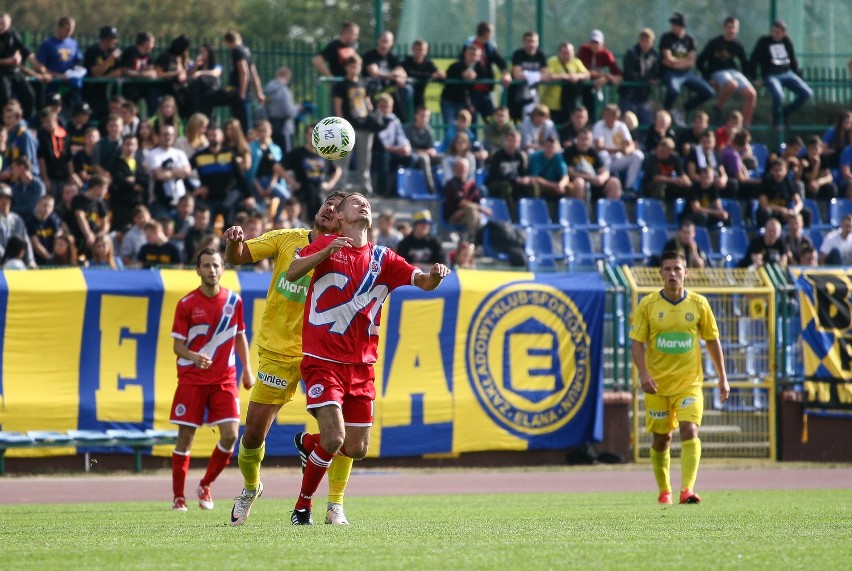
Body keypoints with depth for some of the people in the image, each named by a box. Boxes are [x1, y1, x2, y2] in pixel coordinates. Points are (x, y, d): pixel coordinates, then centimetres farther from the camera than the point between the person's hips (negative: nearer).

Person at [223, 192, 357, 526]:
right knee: (253, 434, 1)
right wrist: (235, 242, -21)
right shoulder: (287, 240, 1)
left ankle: (335, 506, -2)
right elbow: (238, 257, 2)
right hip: (277, 352, 1)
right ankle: (250, 487, 32)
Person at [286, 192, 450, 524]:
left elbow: (422, 282, 0)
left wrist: (435, 275, -23)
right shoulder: (326, 245, 0)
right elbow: (292, 274, -14)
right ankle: (302, 507, 3)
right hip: (322, 361, -5)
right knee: (333, 439, -17)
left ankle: (307, 443, 34)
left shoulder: (382, 259, 10)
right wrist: (327, 251, -27)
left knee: (356, 450, 2)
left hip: (360, 365, 5)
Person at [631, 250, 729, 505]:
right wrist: (643, 373, -18)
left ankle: (688, 489, -27)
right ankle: (664, 491, 26)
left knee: (689, 430, -19)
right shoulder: (648, 305, -2)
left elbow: (712, 340, 8)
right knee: (661, 438, 8)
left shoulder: (698, 304, 0)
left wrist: (722, 377, 7)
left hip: (689, 383, -1)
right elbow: (636, 342, -3)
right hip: (657, 383, 1)